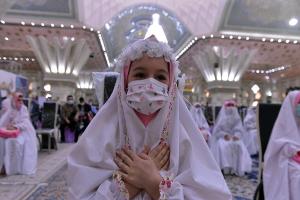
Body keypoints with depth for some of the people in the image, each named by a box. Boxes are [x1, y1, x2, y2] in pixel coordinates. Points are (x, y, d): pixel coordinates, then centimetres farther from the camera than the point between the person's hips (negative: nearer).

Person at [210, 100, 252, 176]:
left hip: (234, 137, 2)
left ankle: (238, 168, -22)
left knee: (240, 146, -28)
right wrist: (224, 135, -19)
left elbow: (239, 130, 0)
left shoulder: (236, 118, 9)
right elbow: (217, 131, -2)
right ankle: (226, 167, -29)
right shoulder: (222, 118, 3)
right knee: (224, 146, -34)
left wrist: (237, 135, -21)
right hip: (223, 137, -2)